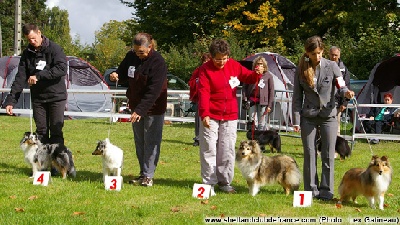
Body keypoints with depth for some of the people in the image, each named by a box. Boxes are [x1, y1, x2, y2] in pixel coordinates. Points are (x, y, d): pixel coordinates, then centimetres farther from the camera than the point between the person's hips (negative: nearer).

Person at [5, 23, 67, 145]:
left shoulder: (54, 49, -7)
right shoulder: (27, 53, 5)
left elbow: (62, 69, -21)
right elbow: (20, 78, 1)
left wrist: (39, 76, -25)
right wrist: (11, 100, -9)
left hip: (56, 96, -4)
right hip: (37, 98, 4)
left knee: (56, 132, -3)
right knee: (41, 131, 6)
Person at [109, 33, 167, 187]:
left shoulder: (158, 62, -21)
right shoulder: (131, 57, -1)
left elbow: (153, 90, -26)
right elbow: (123, 74, 15)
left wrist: (140, 110, -31)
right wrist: (116, 76, -11)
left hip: (154, 107, -7)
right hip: (136, 105, 7)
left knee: (151, 142, -4)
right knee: (139, 141, 12)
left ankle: (148, 175, 0)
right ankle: (143, 173, 21)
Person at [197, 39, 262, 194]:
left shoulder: (234, 66, 4)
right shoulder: (206, 69, -8)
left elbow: (248, 77, 15)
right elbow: (203, 93, -15)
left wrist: (257, 74, -10)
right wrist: (204, 114, -26)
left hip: (230, 117, 4)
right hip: (211, 117, -4)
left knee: (227, 151, 8)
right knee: (209, 150, -2)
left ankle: (224, 181, 18)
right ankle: (209, 183, 4)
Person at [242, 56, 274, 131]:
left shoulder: (268, 76, 4)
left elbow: (271, 91, 4)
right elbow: (244, 87, 12)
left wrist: (270, 105, -1)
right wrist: (245, 99, 0)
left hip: (263, 102, -2)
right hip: (252, 101, 2)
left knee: (262, 124, -1)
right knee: (251, 122, 2)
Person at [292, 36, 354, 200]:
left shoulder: (331, 66, -3)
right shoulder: (300, 70, 1)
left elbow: (340, 86, -2)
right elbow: (297, 97, 3)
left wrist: (346, 92, -26)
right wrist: (296, 121, -2)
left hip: (328, 116, -1)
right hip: (308, 117, 1)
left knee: (328, 155, 1)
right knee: (309, 154, 4)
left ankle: (326, 190, 7)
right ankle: (311, 190, 13)